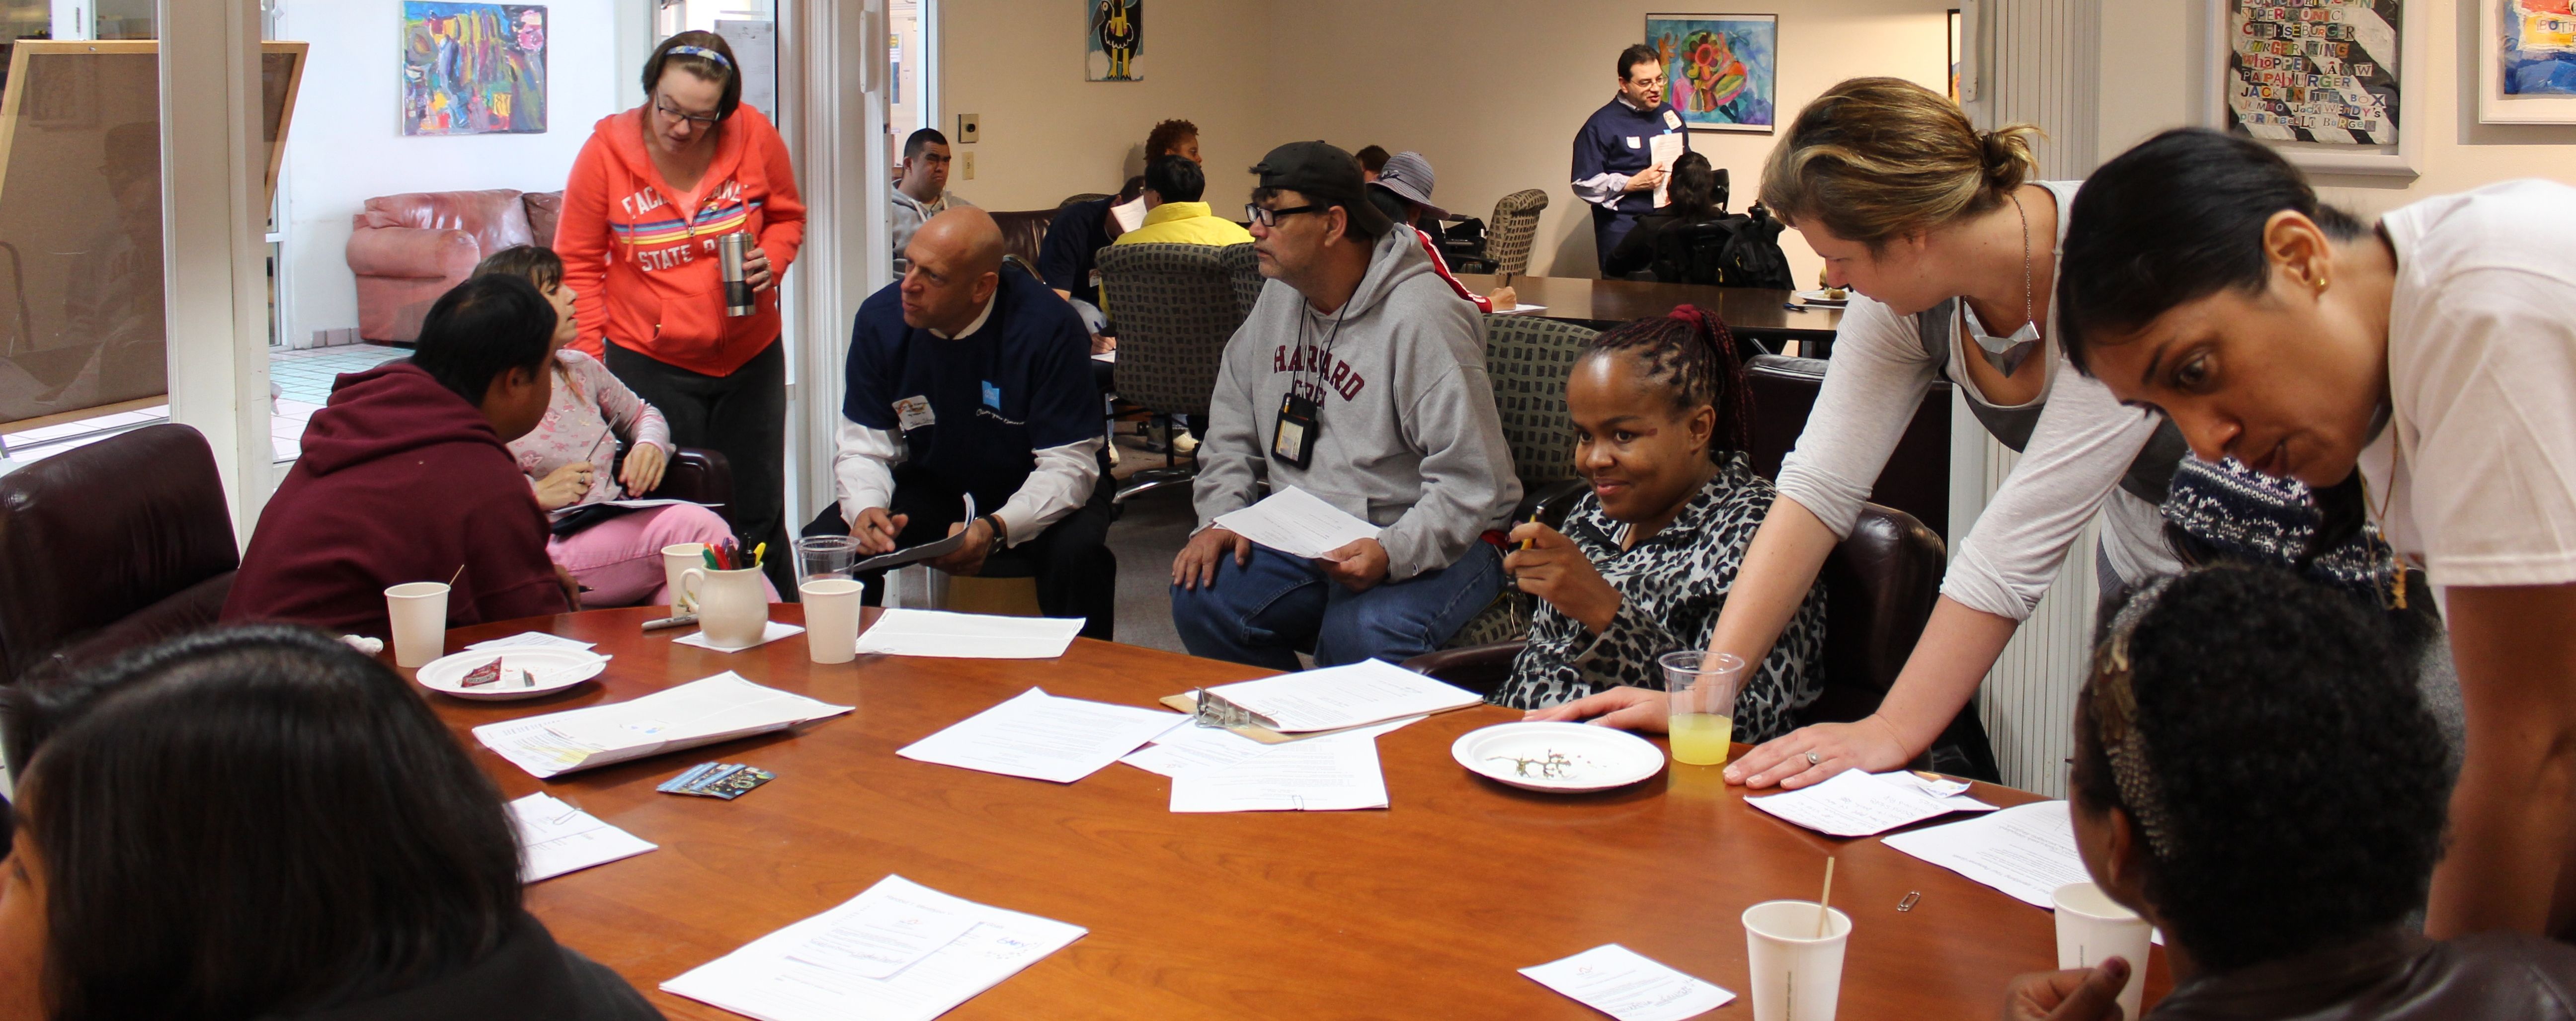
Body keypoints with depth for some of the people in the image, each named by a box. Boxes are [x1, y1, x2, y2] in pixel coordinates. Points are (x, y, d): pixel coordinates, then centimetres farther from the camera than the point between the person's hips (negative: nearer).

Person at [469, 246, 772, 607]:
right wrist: (536, 493, -16)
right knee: (695, 525, -28)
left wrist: (651, 445, 12)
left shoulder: (581, 369, 19)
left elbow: (644, 414, 35)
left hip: (622, 530, 6)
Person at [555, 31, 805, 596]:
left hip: (750, 356, 2)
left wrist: (770, 261, -11)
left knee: (757, 517, 12)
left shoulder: (755, 136, -8)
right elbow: (577, 267, -4)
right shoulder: (605, 150, -10)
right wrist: (587, 360, -11)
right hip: (648, 363, -2)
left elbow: (787, 217, 10)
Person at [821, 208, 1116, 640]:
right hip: (931, 487, 4)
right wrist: (865, 509, -28)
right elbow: (865, 447, -5)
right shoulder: (881, 319, -11)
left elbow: (1068, 466, -23)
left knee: (1077, 553, -35)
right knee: (827, 542, -19)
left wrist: (996, 529, -40)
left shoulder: (1048, 328, -24)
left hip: (1037, 495, -3)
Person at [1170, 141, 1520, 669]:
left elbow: (1471, 483, -20)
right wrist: (1220, 517, -1)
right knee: (1200, 595, -18)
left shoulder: (1421, 318, -17)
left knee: (1357, 637, -35)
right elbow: (1232, 428, 17)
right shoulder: (1279, 298, 9)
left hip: (1433, 545, -7)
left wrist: (1392, 553, -32)